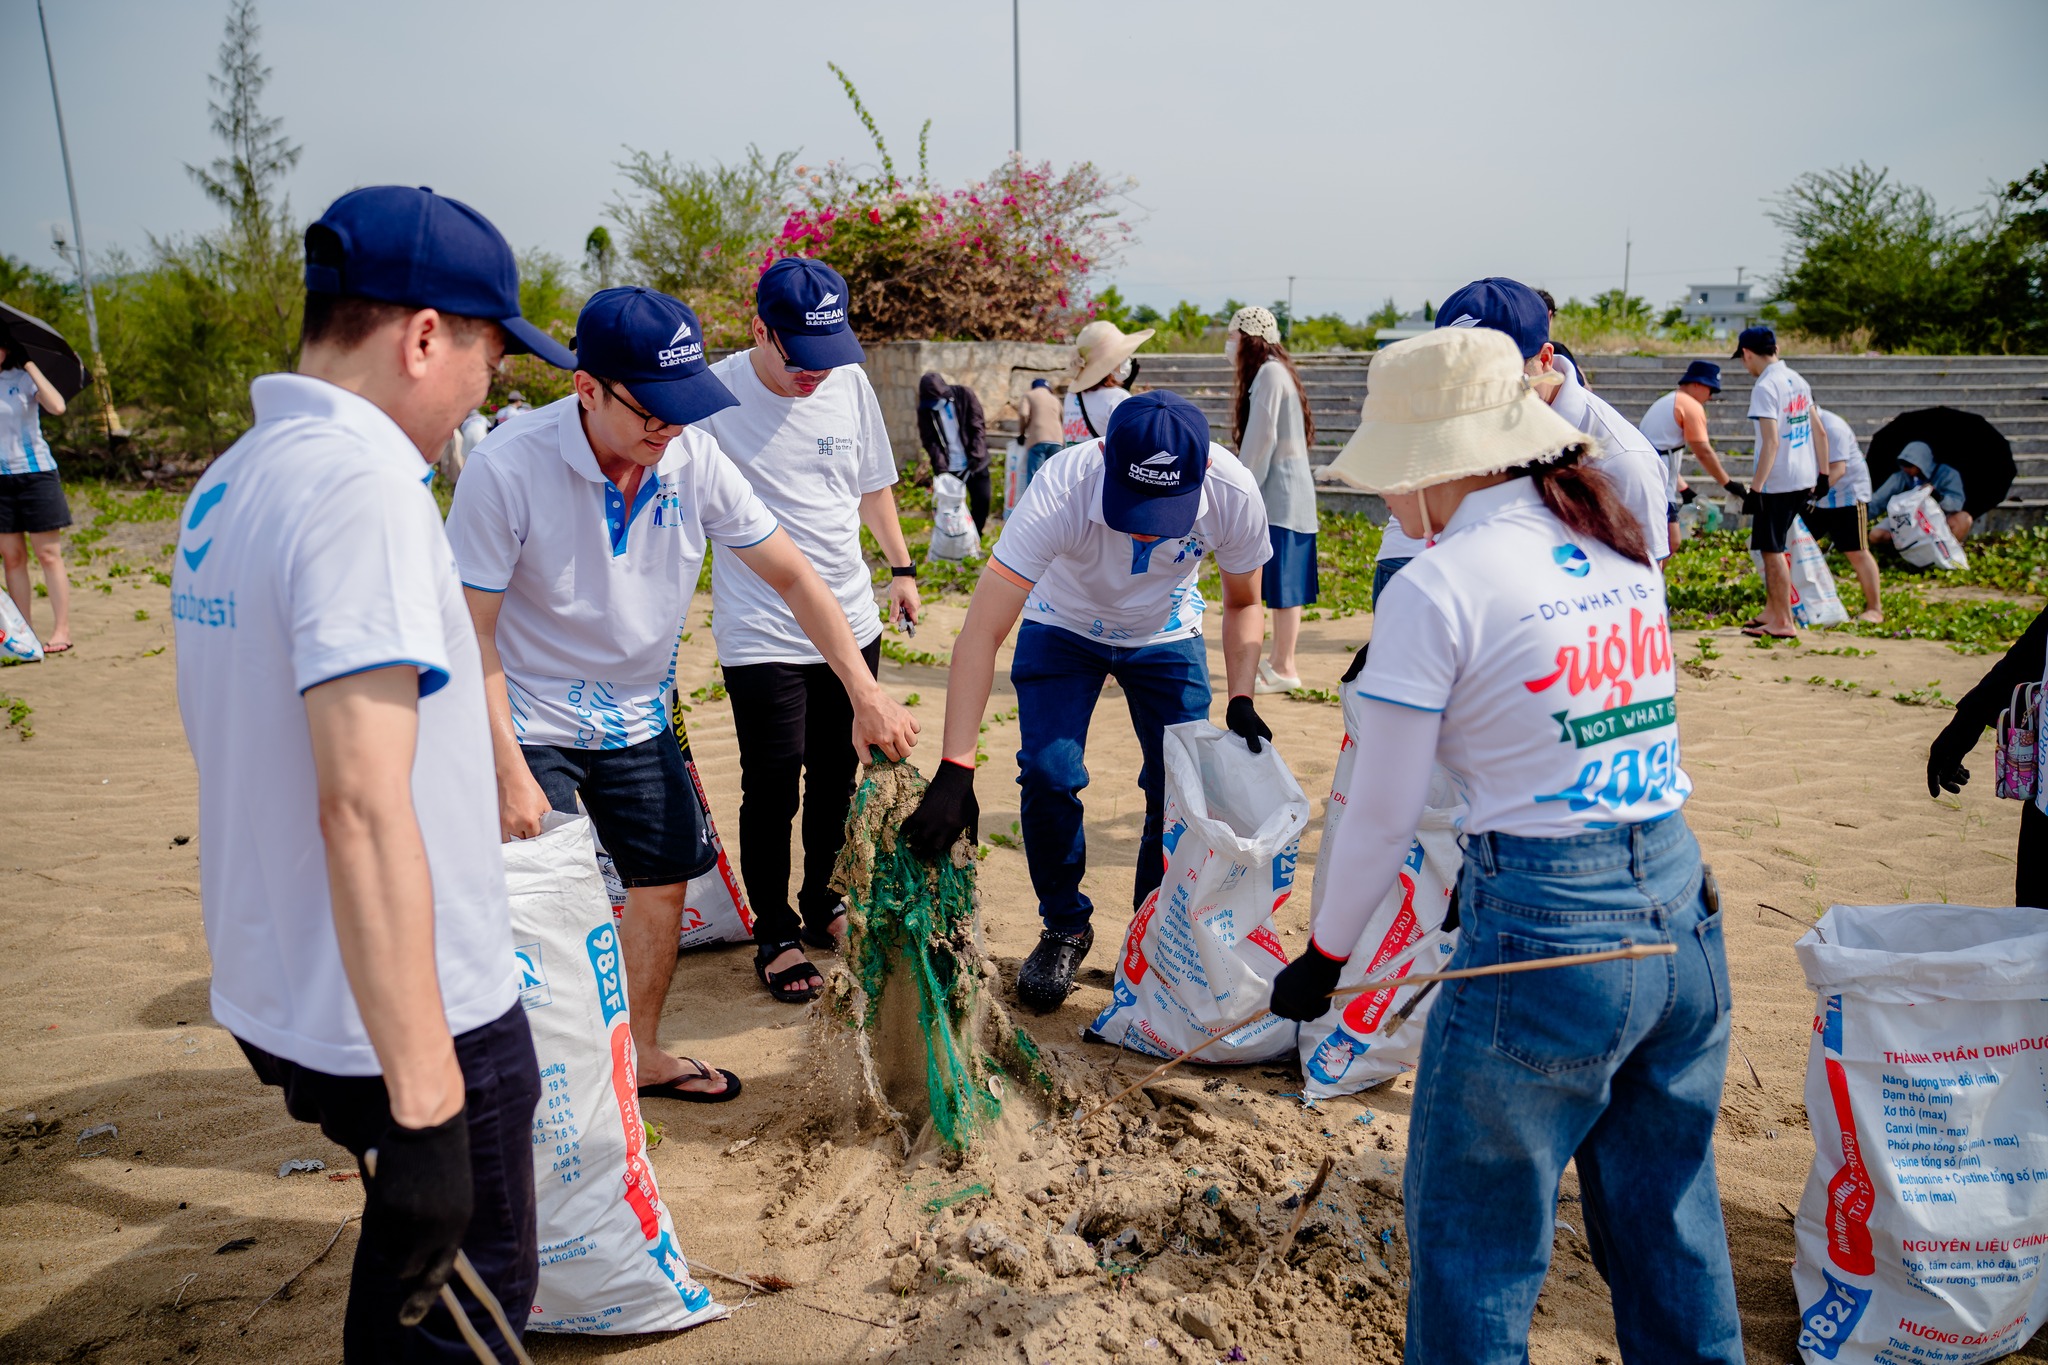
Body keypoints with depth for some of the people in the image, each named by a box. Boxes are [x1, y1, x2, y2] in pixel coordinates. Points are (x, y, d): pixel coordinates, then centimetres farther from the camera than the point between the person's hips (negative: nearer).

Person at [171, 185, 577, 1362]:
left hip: (280, 995, 9)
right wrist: (424, 1101, -26)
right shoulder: (362, 480, -21)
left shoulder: (229, 481, 9)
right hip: (410, 1019, -9)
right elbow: (363, 806, -28)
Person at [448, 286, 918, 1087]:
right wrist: (509, 773, -22)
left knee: (664, 880, 12)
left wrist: (867, 695, -11)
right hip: (531, 722, -5)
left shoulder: (693, 459, -12)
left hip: (639, 716, 5)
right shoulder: (508, 467, -23)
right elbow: (470, 632, -18)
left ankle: (641, 1051, 34)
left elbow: (792, 576, -4)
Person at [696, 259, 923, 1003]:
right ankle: (775, 934, 18)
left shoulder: (850, 383, 3)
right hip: (761, 631, -5)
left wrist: (901, 566, 18)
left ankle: (824, 905, 34)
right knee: (773, 787, -1)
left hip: (853, 620, 5)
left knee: (839, 775, 14)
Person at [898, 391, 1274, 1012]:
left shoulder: (1233, 494, -30)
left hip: (1168, 638, 2)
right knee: (1049, 774, -17)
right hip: (1063, 629, -1)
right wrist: (955, 772, -49)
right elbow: (981, 633, -42)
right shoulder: (1062, 489, -39)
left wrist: (1240, 700, -22)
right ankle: (1065, 929, 8)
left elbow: (1242, 603, -8)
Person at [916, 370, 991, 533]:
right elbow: (929, 440, -7)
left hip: (974, 464, 0)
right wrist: (940, 466, -21)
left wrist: (975, 458, -16)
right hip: (948, 468, 0)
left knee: (982, 502, 3)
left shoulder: (964, 395, -8)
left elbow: (979, 427, -7)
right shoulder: (924, 409, -6)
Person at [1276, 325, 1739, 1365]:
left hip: (1543, 938, -7)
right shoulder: (1621, 549, 7)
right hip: (1685, 924, 8)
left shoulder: (1436, 588, -13)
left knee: (1472, 1242, 12)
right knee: (1669, 1234, 24)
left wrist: (1321, 954, 6)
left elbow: (1384, 817, -8)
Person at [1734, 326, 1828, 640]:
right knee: (1772, 547, 18)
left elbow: (1771, 442, -21)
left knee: (1772, 550, 0)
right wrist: (1823, 474, 20)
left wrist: (1756, 487, -21)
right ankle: (1771, 613, 23)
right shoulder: (1797, 380, 11)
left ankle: (1784, 623, 4)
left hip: (1777, 483, -9)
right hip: (1804, 479, 9)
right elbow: (1819, 432, 14)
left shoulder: (1765, 386, -15)